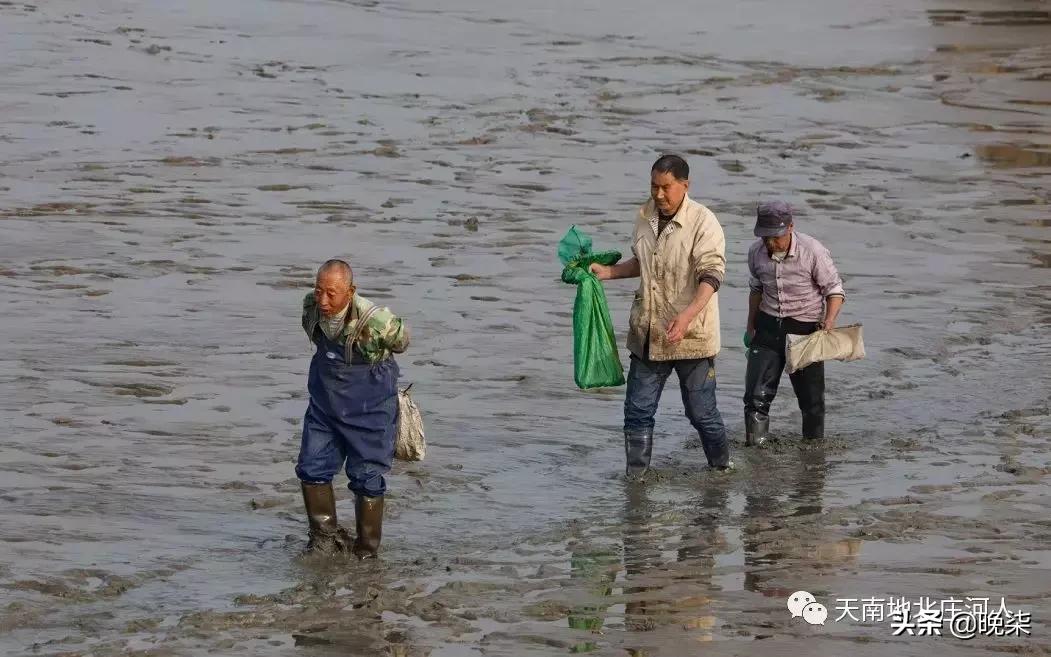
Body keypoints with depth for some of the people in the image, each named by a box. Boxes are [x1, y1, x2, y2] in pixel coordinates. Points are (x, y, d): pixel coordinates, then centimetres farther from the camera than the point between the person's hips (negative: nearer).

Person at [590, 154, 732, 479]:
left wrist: (687, 316, -37)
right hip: (647, 333, 6)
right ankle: (635, 476, 16)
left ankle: (722, 469, 25)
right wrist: (607, 272, 9)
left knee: (701, 412, 5)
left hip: (691, 336, -6)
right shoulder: (645, 217, 7)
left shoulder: (703, 222, -14)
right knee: (638, 410, 6)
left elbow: (711, 275, -23)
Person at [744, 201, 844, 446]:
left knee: (811, 397, 6)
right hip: (768, 327, 3)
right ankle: (754, 446, 4)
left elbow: (834, 289, -9)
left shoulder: (813, 252, -17)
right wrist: (750, 327, 18)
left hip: (805, 329, -3)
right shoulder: (756, 253, -3)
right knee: (756, 394, -4)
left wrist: (830, 320, -25)